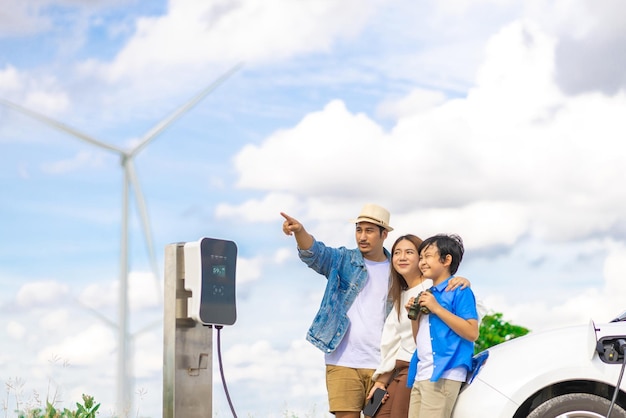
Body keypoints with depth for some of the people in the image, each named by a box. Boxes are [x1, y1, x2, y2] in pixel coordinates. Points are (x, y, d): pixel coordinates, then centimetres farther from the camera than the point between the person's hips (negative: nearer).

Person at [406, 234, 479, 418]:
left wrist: (437, 308, -14)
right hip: (420, 375, 8)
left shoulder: (459, 291, -3)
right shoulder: (428, 295, 20)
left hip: (443, 376, -8)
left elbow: (472, 333, -14)